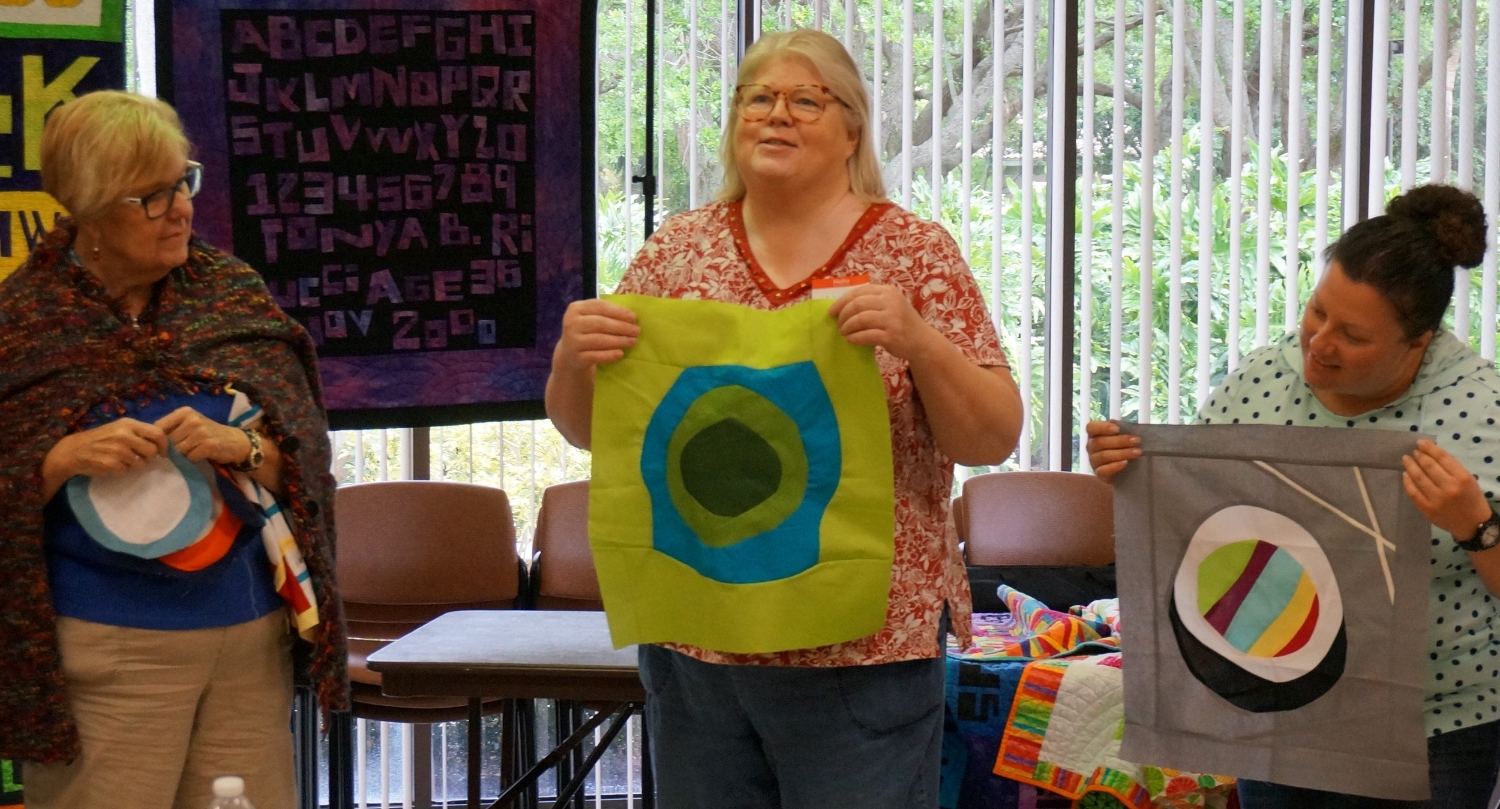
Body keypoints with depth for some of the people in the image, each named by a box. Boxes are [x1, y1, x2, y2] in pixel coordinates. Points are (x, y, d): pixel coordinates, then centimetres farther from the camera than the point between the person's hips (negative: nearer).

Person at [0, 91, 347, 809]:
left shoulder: (232, 292, 5)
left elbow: (309, 449, 3)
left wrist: (244, 447, -16)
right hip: (106, 647, -3)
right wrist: (67, 459, -19)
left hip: (252, 637, 3)